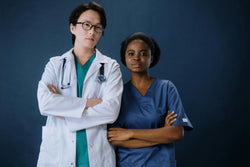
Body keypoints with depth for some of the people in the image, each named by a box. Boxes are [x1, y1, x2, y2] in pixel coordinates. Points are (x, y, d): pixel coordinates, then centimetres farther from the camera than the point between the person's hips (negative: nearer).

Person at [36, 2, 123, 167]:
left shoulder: (111, 67, 4)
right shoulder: (55, 64, 7)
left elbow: (111, 110, -11)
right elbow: (44, 103, -10)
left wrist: (65, 116, -11)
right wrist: (88, 102, -14)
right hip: (57, 153, 1)